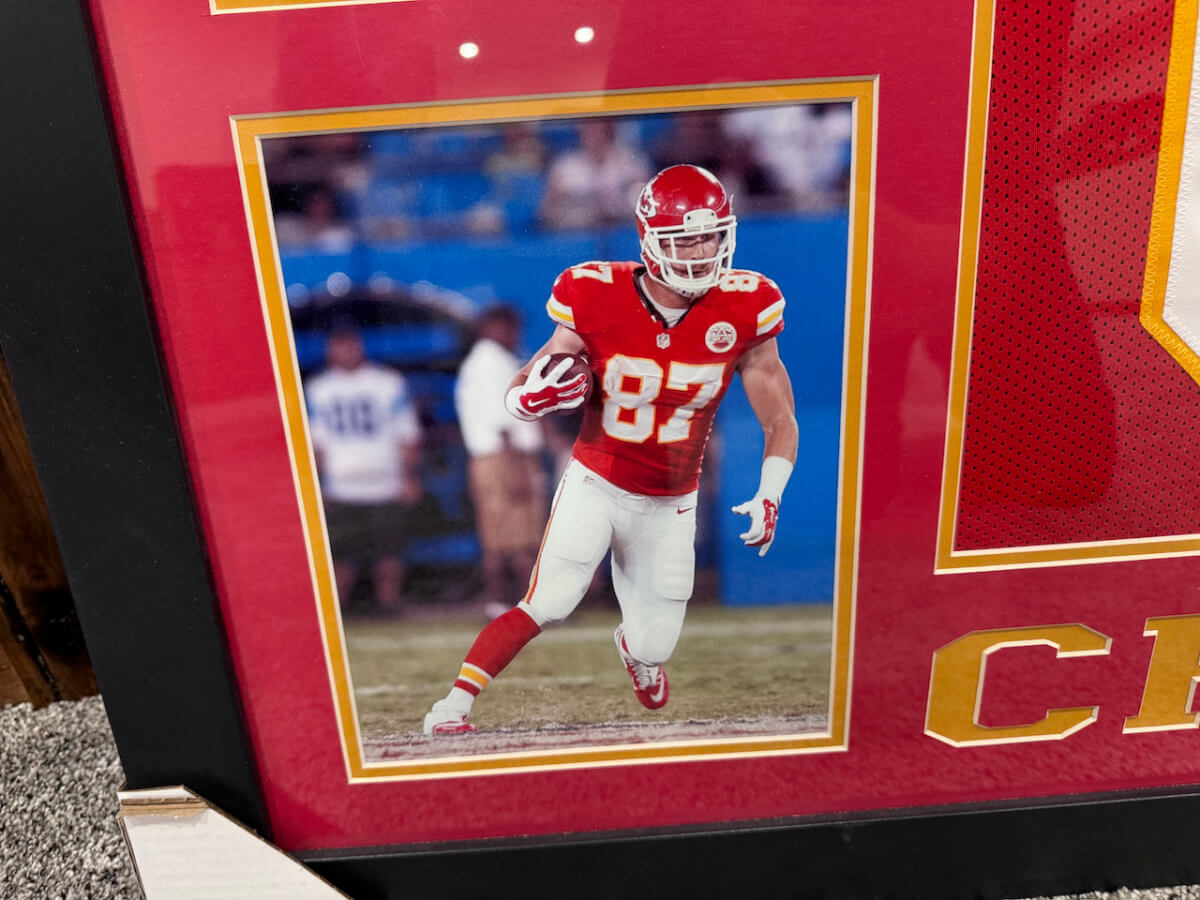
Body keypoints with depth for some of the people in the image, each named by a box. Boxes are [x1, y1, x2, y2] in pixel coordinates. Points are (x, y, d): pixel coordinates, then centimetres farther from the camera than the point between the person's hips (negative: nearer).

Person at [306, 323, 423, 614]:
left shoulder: (389, 383, 0)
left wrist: (409, 477, -3)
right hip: (340, 489, 1)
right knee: (341, 555, -2)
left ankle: (389, 602, 8)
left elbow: (407, 437, 2)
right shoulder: (317, 389, 7)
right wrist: (321, 481, 8)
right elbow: (318, 442, 13)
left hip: (388, 486, -1)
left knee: (388, 552, -3)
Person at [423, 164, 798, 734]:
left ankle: (633, 645, 48)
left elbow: (780, 421, -4)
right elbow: (517, 394, -12)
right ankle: (451, 707, 0)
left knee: (653, 649, 8)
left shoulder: (741, 311, -13)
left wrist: (768, 496, -18)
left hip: (668, 506, 2)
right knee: (547, 606, -19)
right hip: (595, 485, -2)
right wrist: (532, 397, -36)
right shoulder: (598, 299, -18)